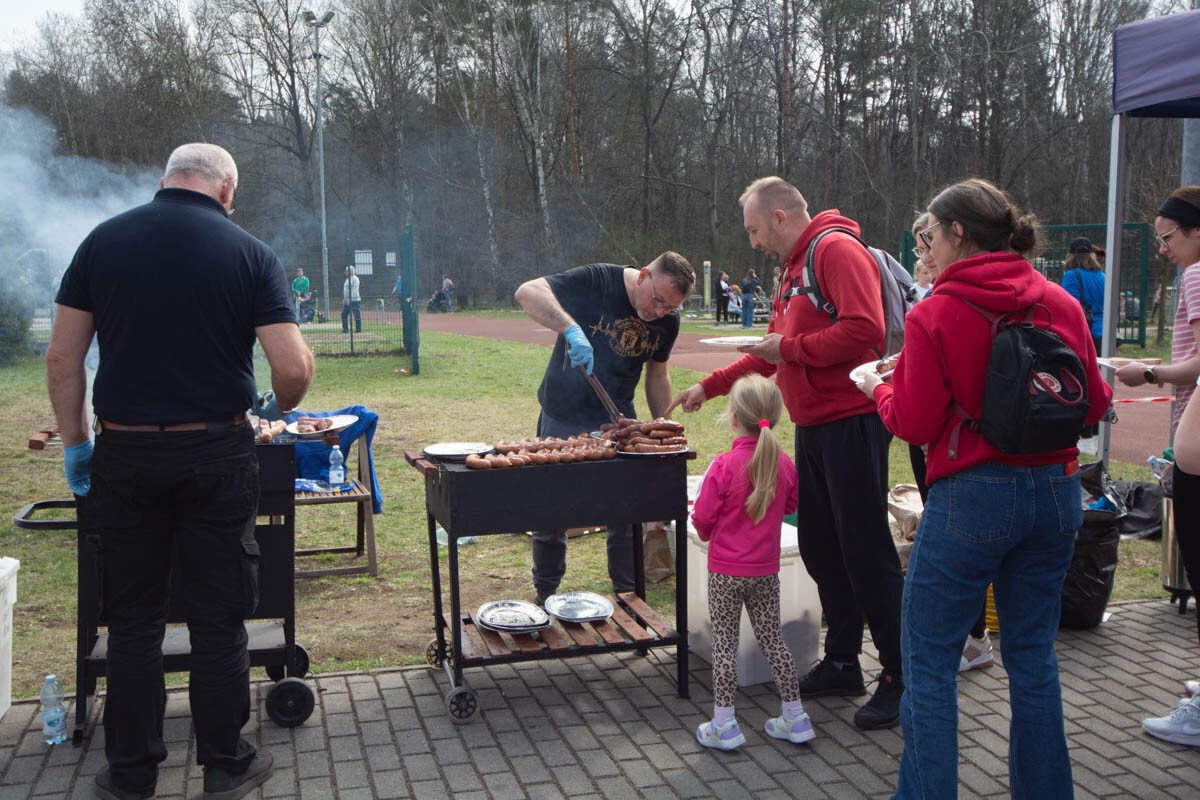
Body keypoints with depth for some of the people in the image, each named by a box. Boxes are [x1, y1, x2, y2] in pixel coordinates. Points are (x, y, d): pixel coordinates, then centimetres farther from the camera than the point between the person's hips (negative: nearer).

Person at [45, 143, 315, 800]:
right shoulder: (250, 254, -5)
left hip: (124, 456, 2)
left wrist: (75, 444, 9)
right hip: (216, 456, -2)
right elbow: (293, 367, -12)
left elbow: (62, 358, 0)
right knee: (218, 618, 10)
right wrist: (277, 409, 8)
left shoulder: (103, 241, 1)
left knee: (133, 620, 13)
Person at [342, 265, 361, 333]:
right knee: (344, 314, 6)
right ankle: (345, 329, 10)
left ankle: (358, 329, -1)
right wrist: (344, 299, 18)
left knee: (357, 315, -5)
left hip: (354, 301, -10)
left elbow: (354, 290, -17)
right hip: (347, 301, 10)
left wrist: (349, 299, -22)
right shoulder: (348, 279, 19)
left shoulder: (355, 278, -9)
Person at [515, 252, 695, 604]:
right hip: (563, 420, -3)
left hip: (618, 423, 3)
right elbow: (527, 292, -29)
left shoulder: (668, 321, -3)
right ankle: (545, 596, 26)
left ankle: (627, 596, 21)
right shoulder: (597, 282, -19)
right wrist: (571, 328, -43)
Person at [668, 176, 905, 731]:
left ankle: (898, 678, 6)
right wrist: (710, 386, 23)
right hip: (812, 429, 10)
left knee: (868, 554, -4)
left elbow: (865, 329, -24)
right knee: (820, 550, 13)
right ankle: (841, 664, 24)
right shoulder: (794, 269, 20)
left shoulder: (837, 250, -11)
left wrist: (791, 348, -15)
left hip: (850, 425, -10)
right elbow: (771, 352, 26)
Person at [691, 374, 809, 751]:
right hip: (766, 571, 4)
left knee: (724, 642, 5)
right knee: (772, 637, 15)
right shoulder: (784, 464, -5)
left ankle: (723, 725, 10)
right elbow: (789, 506, 12)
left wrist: (707, 533, 8)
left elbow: (702, 517, -14)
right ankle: (794, 716, 23)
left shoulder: (724, 466, -19)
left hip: (726, 571, -4)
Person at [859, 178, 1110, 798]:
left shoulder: (935, 314, -11)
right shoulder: (1061, 304, 2)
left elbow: (915, 424, -10)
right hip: (1055, 492, 6)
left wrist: (877, 387, 9)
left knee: (929, 660, 6)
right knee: (1033, 653, 18)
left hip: (974, 496, -6)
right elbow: (1093, 405, 7)